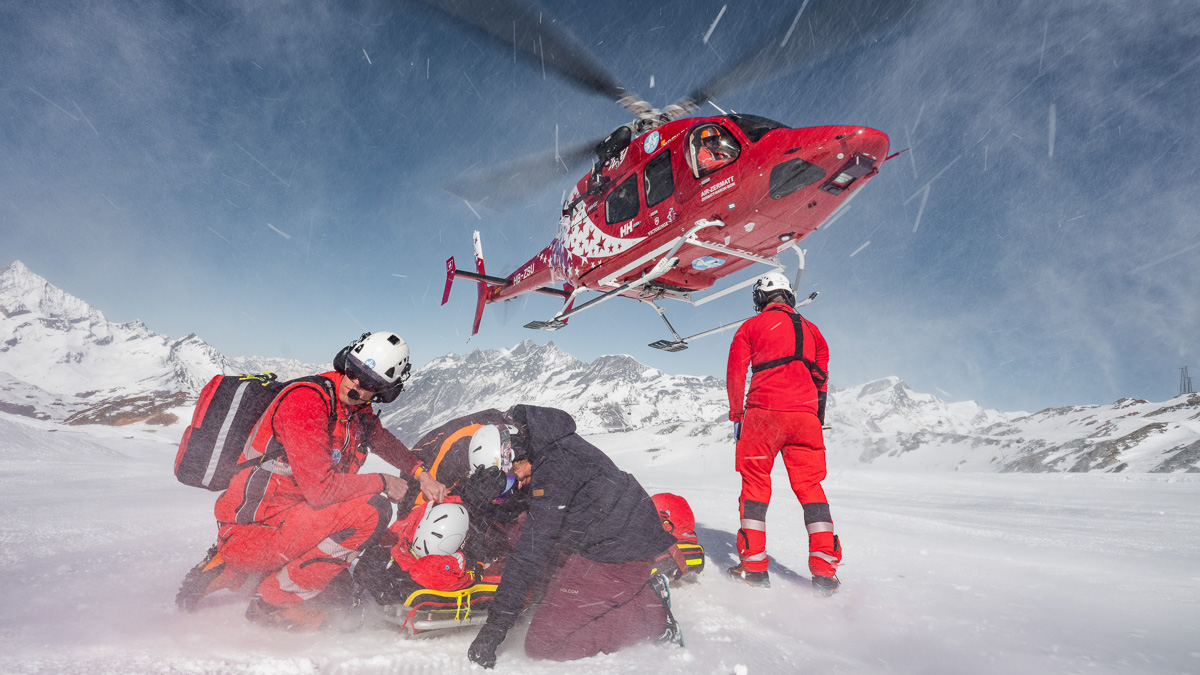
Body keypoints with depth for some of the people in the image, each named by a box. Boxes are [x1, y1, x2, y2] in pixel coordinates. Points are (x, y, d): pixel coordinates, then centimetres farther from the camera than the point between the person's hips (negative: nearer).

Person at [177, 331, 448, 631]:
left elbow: (385, 440, 24)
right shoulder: (306, 399, -21)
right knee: (372, 510, -22)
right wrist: (382, 483, -13)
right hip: (252, 525, -9)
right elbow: (321, 488, -25)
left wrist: (421, 474, 9)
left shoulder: (358, 410, 5)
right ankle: (276, 600, -8)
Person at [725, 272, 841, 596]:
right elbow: (822, 378, 19)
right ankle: (825, 571, 4)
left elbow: (735, 373, 3)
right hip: (805, 416, 3)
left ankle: (754, 566, 4)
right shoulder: (810, 329, 19)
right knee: (810, 486, 8)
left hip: (763, 412, -3)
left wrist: (736, 415, 8)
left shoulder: (751, 326, 8)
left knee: (755, 483, 5)